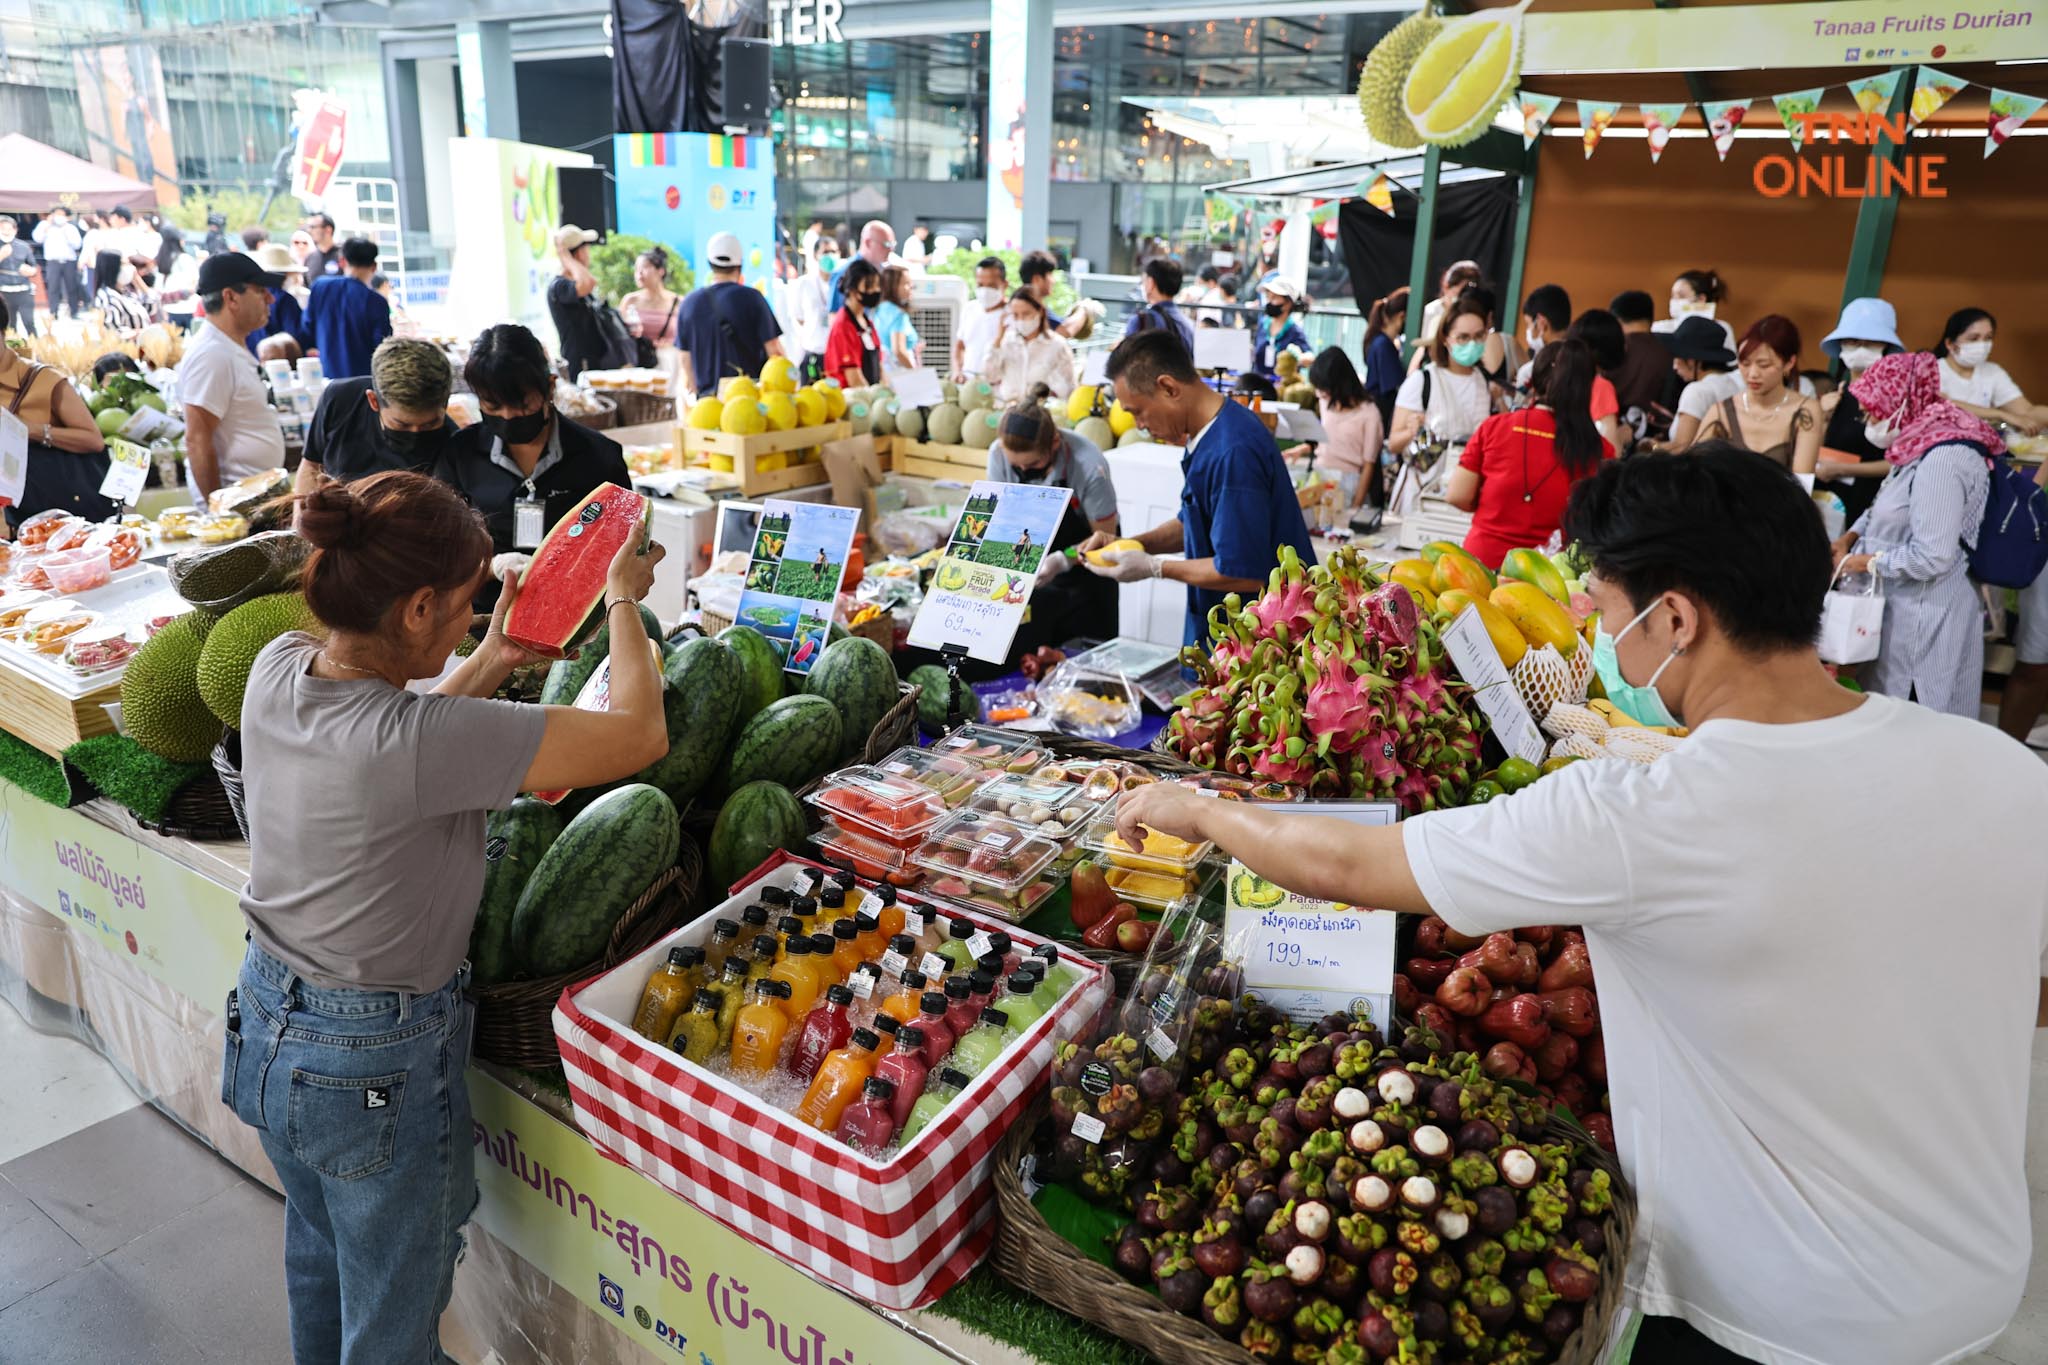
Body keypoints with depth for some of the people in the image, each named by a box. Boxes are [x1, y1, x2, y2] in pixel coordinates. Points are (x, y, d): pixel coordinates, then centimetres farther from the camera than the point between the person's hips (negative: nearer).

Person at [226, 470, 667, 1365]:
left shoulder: (276, 670, -12)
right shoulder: (419, 741, -34)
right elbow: (638, 734, -29)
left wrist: (492, 662, 3)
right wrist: (624, 600, -14)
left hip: (264, 1024, 8)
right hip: (378, 1069, -8)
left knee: (317, 1261, 33)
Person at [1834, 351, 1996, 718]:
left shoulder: (1942, 459, -22)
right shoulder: (1921, 447, 8)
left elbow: (1931, 558, -25)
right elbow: (1883, 509, 21)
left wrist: (1867, 562, -11)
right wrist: (1848, 540, 3)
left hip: (1924, 617, -9)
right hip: (1904, 607, 9)